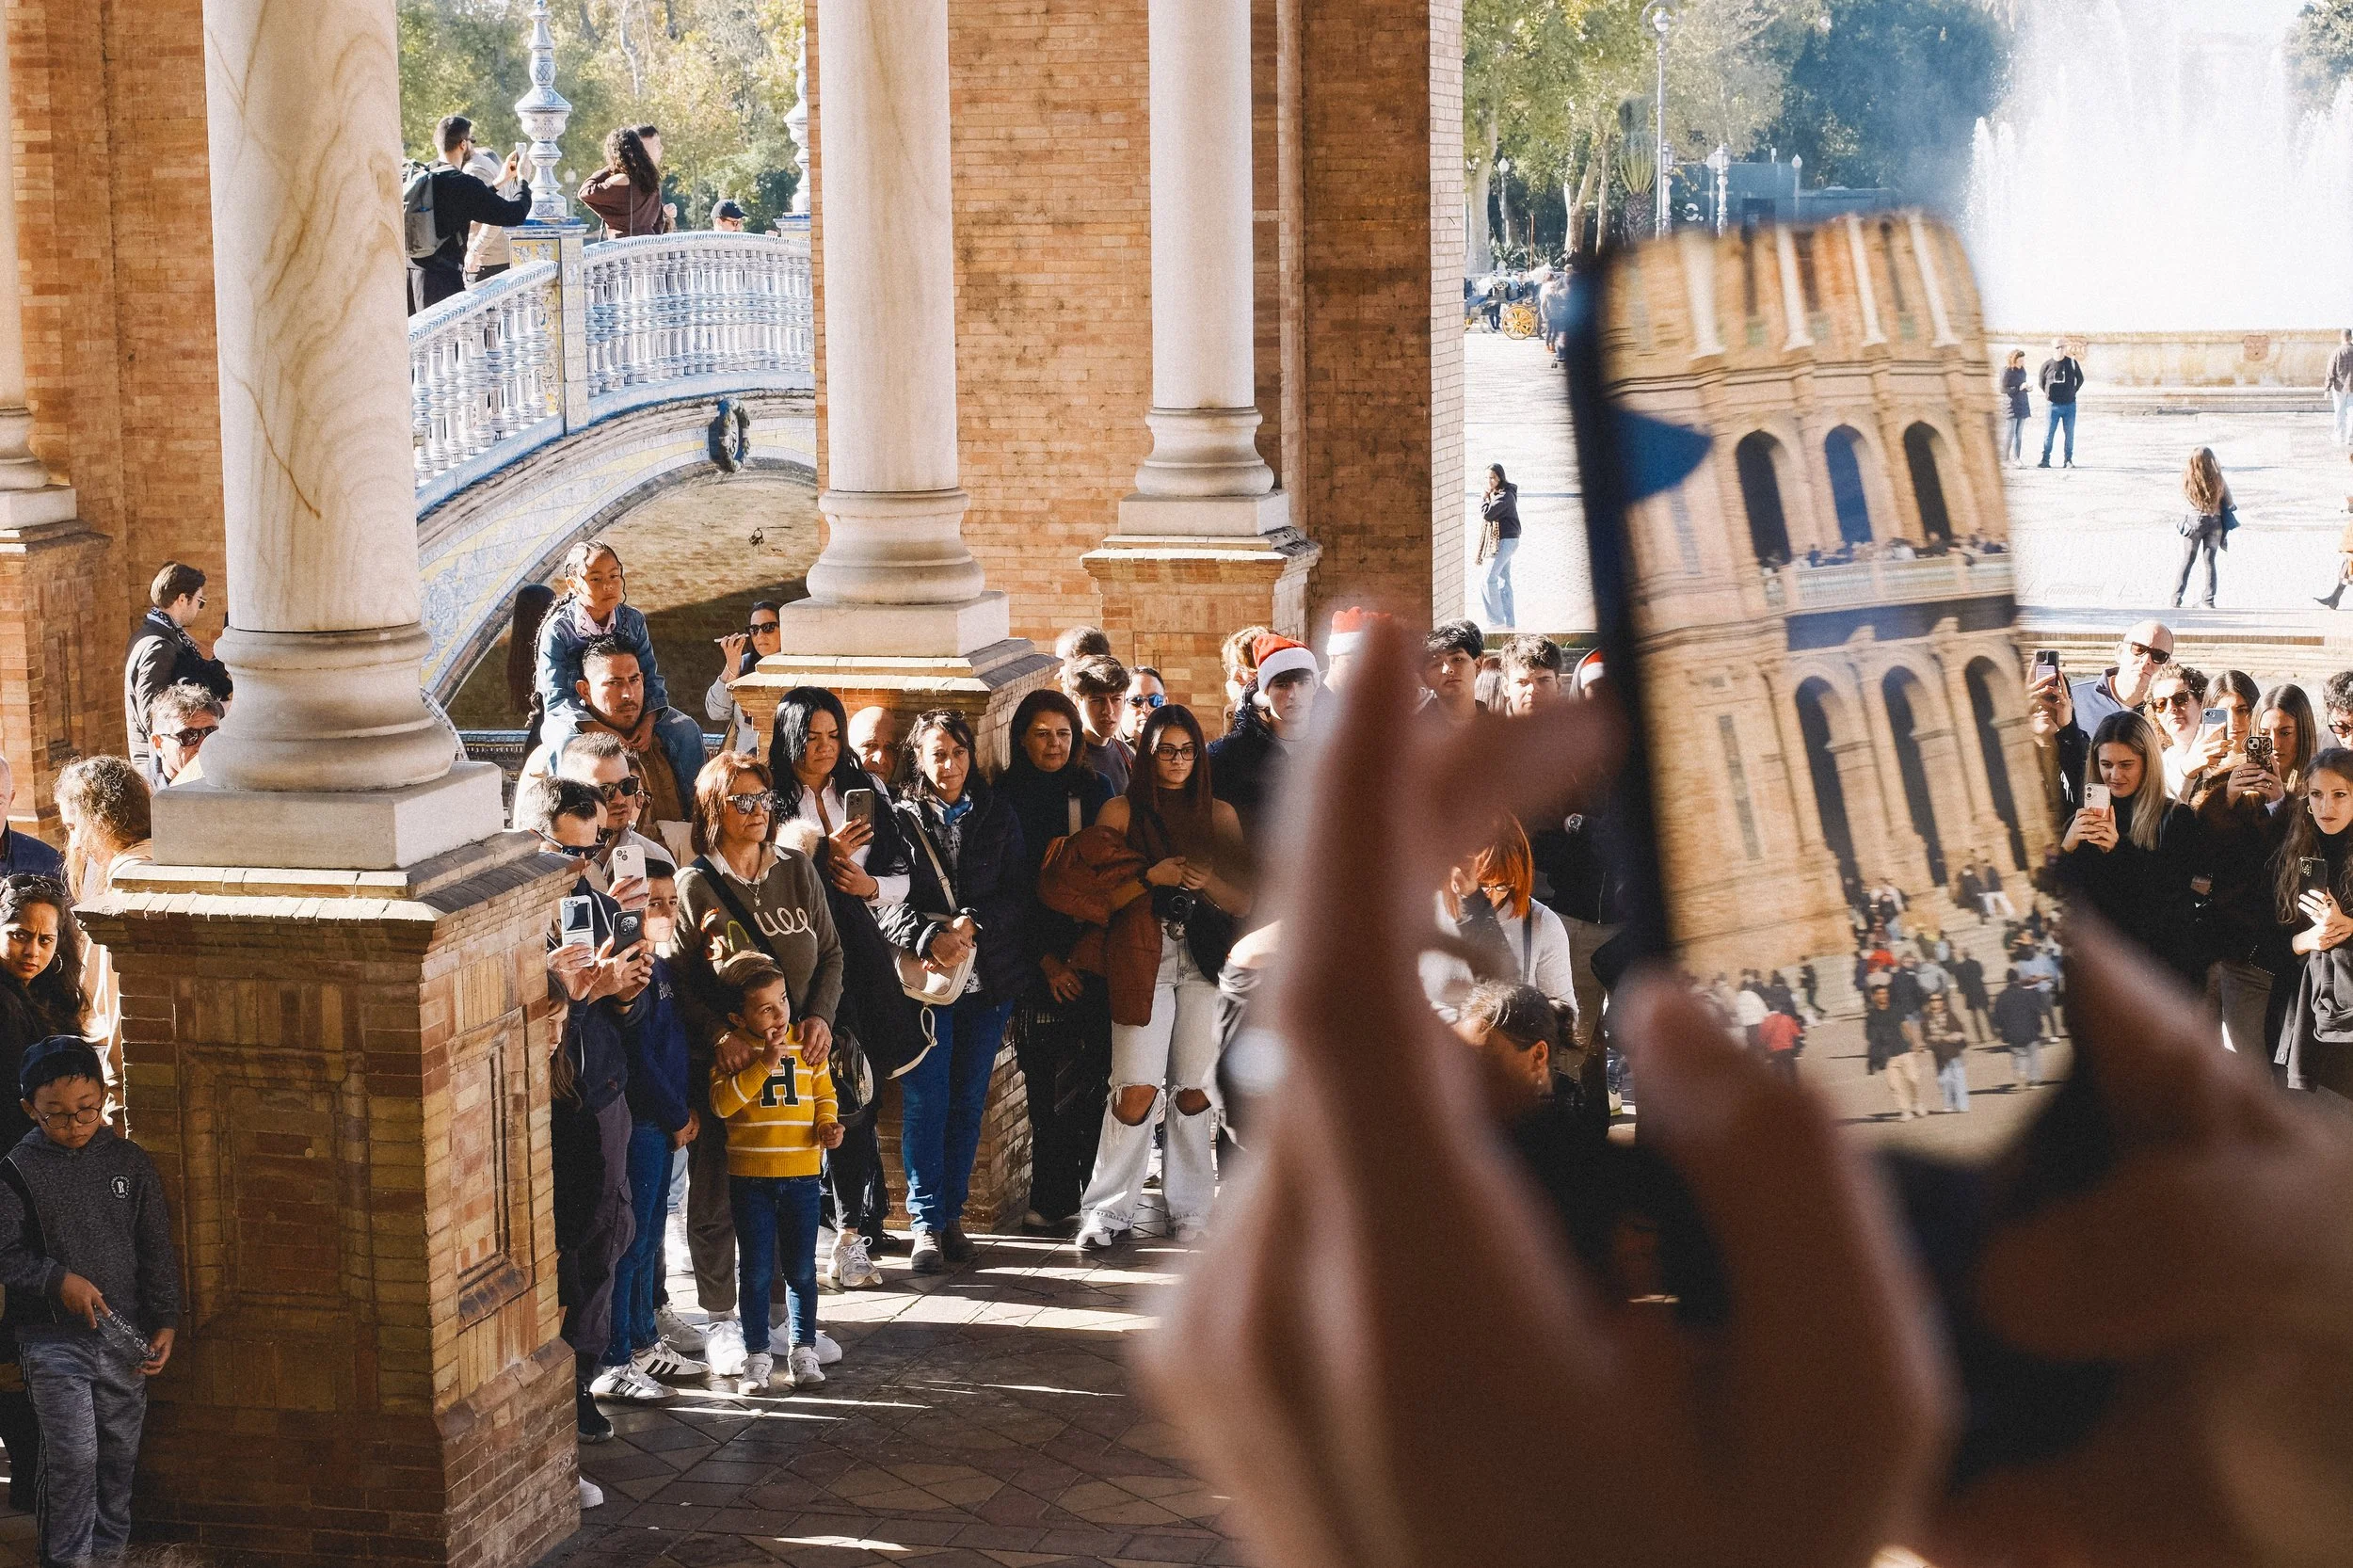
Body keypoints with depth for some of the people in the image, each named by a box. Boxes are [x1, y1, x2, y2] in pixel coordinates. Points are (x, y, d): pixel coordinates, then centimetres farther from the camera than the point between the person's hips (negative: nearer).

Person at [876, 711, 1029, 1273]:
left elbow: (1016, 895, 3)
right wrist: (928, 939, -23)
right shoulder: (900, 818, 3)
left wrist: (972, 928, -15)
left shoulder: (999, 818, 9)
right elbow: (887, 897, -7)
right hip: (922, 974, -2)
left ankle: (952, 1214, 15)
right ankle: (926, 1222, 0)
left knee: (968, 1099, 5)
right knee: (925, 1098, -6)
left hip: (988, 973, 2)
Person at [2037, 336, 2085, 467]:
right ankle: (2045, 459, 2)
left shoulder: (2072, 363, -1)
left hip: (2070, 405, 1)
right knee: (2049, 433, -3)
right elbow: (2040, 381, 13)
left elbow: (2080, 379, 12)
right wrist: (2047, 393, 6)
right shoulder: (2047, 365, -1)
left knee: (2070, 434, 4)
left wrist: (2073, 391, 6)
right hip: (2053, 405, -1)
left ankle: (2069, 460, 10)